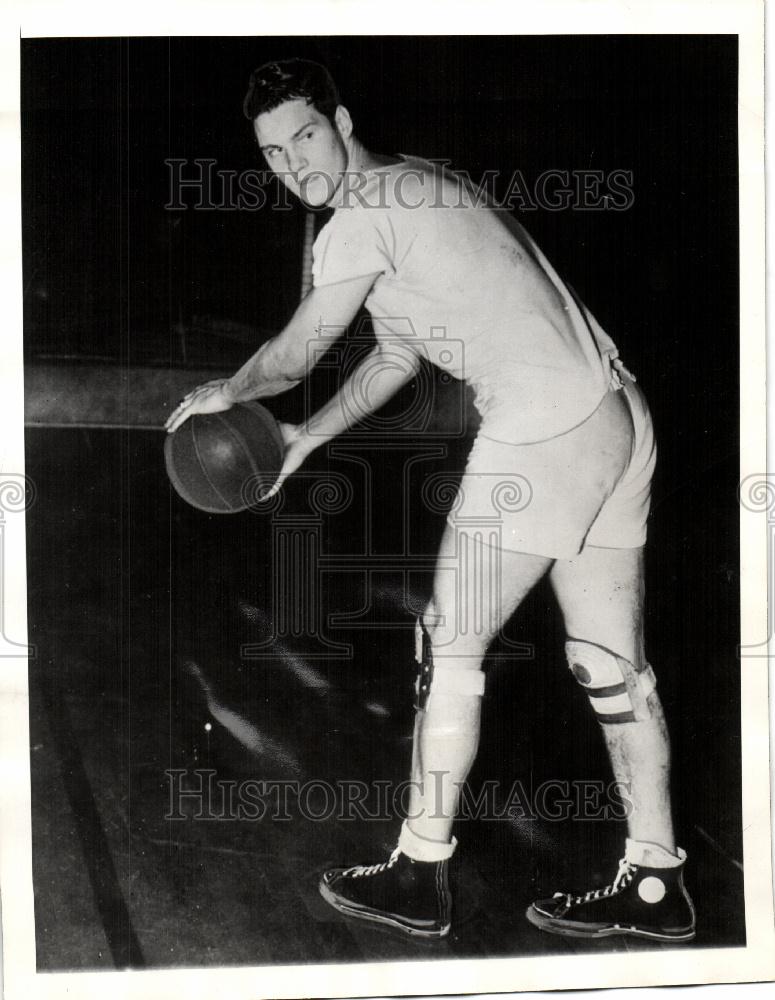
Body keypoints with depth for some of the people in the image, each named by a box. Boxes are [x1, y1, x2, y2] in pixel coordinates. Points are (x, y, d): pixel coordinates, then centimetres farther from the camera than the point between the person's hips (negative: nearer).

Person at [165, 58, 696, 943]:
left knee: (450, 647, 3)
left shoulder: (362, 217, -10)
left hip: (541, 437, -9)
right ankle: (655, 883, 22)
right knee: (612, 662, 12)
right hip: (616, 414, 9)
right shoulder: (412, 187, 20)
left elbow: (293, 357, 1)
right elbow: (397, 356, 26)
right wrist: (305, 439, 26)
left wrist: (222, 394, 21)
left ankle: (421, 877, 16)